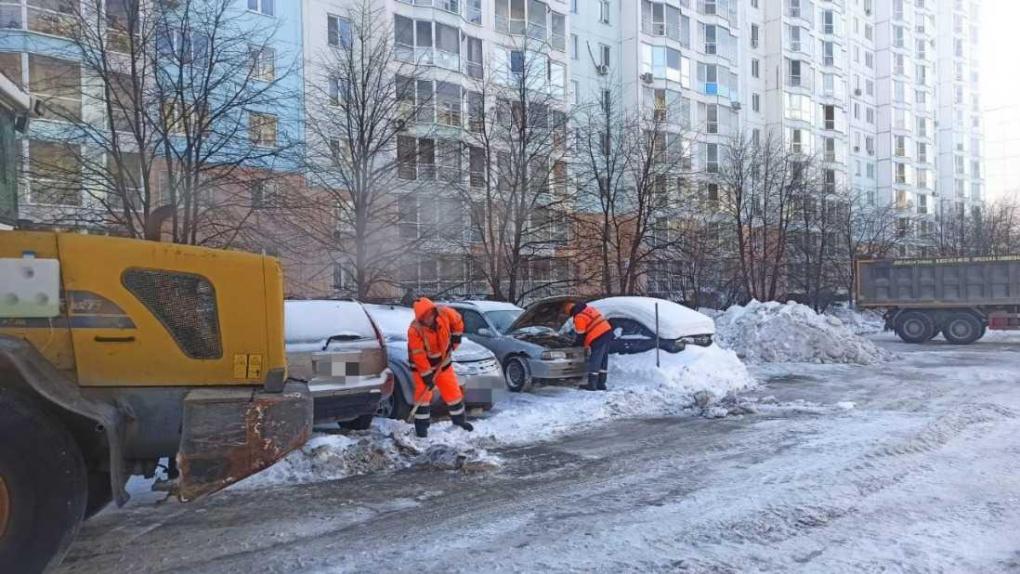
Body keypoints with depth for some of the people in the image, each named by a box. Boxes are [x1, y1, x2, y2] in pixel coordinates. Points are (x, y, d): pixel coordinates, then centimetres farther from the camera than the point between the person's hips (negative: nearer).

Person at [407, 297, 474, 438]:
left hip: (443, 362, 4)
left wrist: (455, 339, 0)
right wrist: (426, 375, -27)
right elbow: (418, 355, -28)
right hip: (422, 365, -4)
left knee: (453, 390, 10)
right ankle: (421, 426, 6)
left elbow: (457, 321, 2)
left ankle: (459, 419, 29)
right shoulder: (414, 330, -31)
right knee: (423, 393, -8)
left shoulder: (444, 313, -21)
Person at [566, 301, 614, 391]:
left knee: (594, 362, -1)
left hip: (598, 338, -9)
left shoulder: (579, 317, -7)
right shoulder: (589, 309, 19)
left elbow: (581, 335, -4)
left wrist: (575, 345, 14)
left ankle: (591, 385, 3)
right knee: (603, 361, 14)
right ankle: (601, 384, 21)